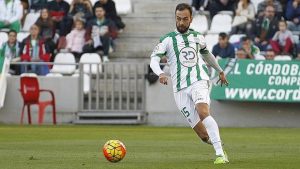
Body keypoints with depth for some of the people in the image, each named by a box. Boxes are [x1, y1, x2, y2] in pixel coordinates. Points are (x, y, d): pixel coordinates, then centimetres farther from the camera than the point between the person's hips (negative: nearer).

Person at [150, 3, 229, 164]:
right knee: (197, 127, -5)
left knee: (203, 113, -26)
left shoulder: (197, 37, 13)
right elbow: (154, 59, -7)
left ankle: (220, 154, -32)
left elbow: (206, 53, 33)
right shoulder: (167, 39, 4)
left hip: (199, 81, 0)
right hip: (180, 88, 1)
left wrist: (220, 70, 44)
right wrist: (160, 73, -28)